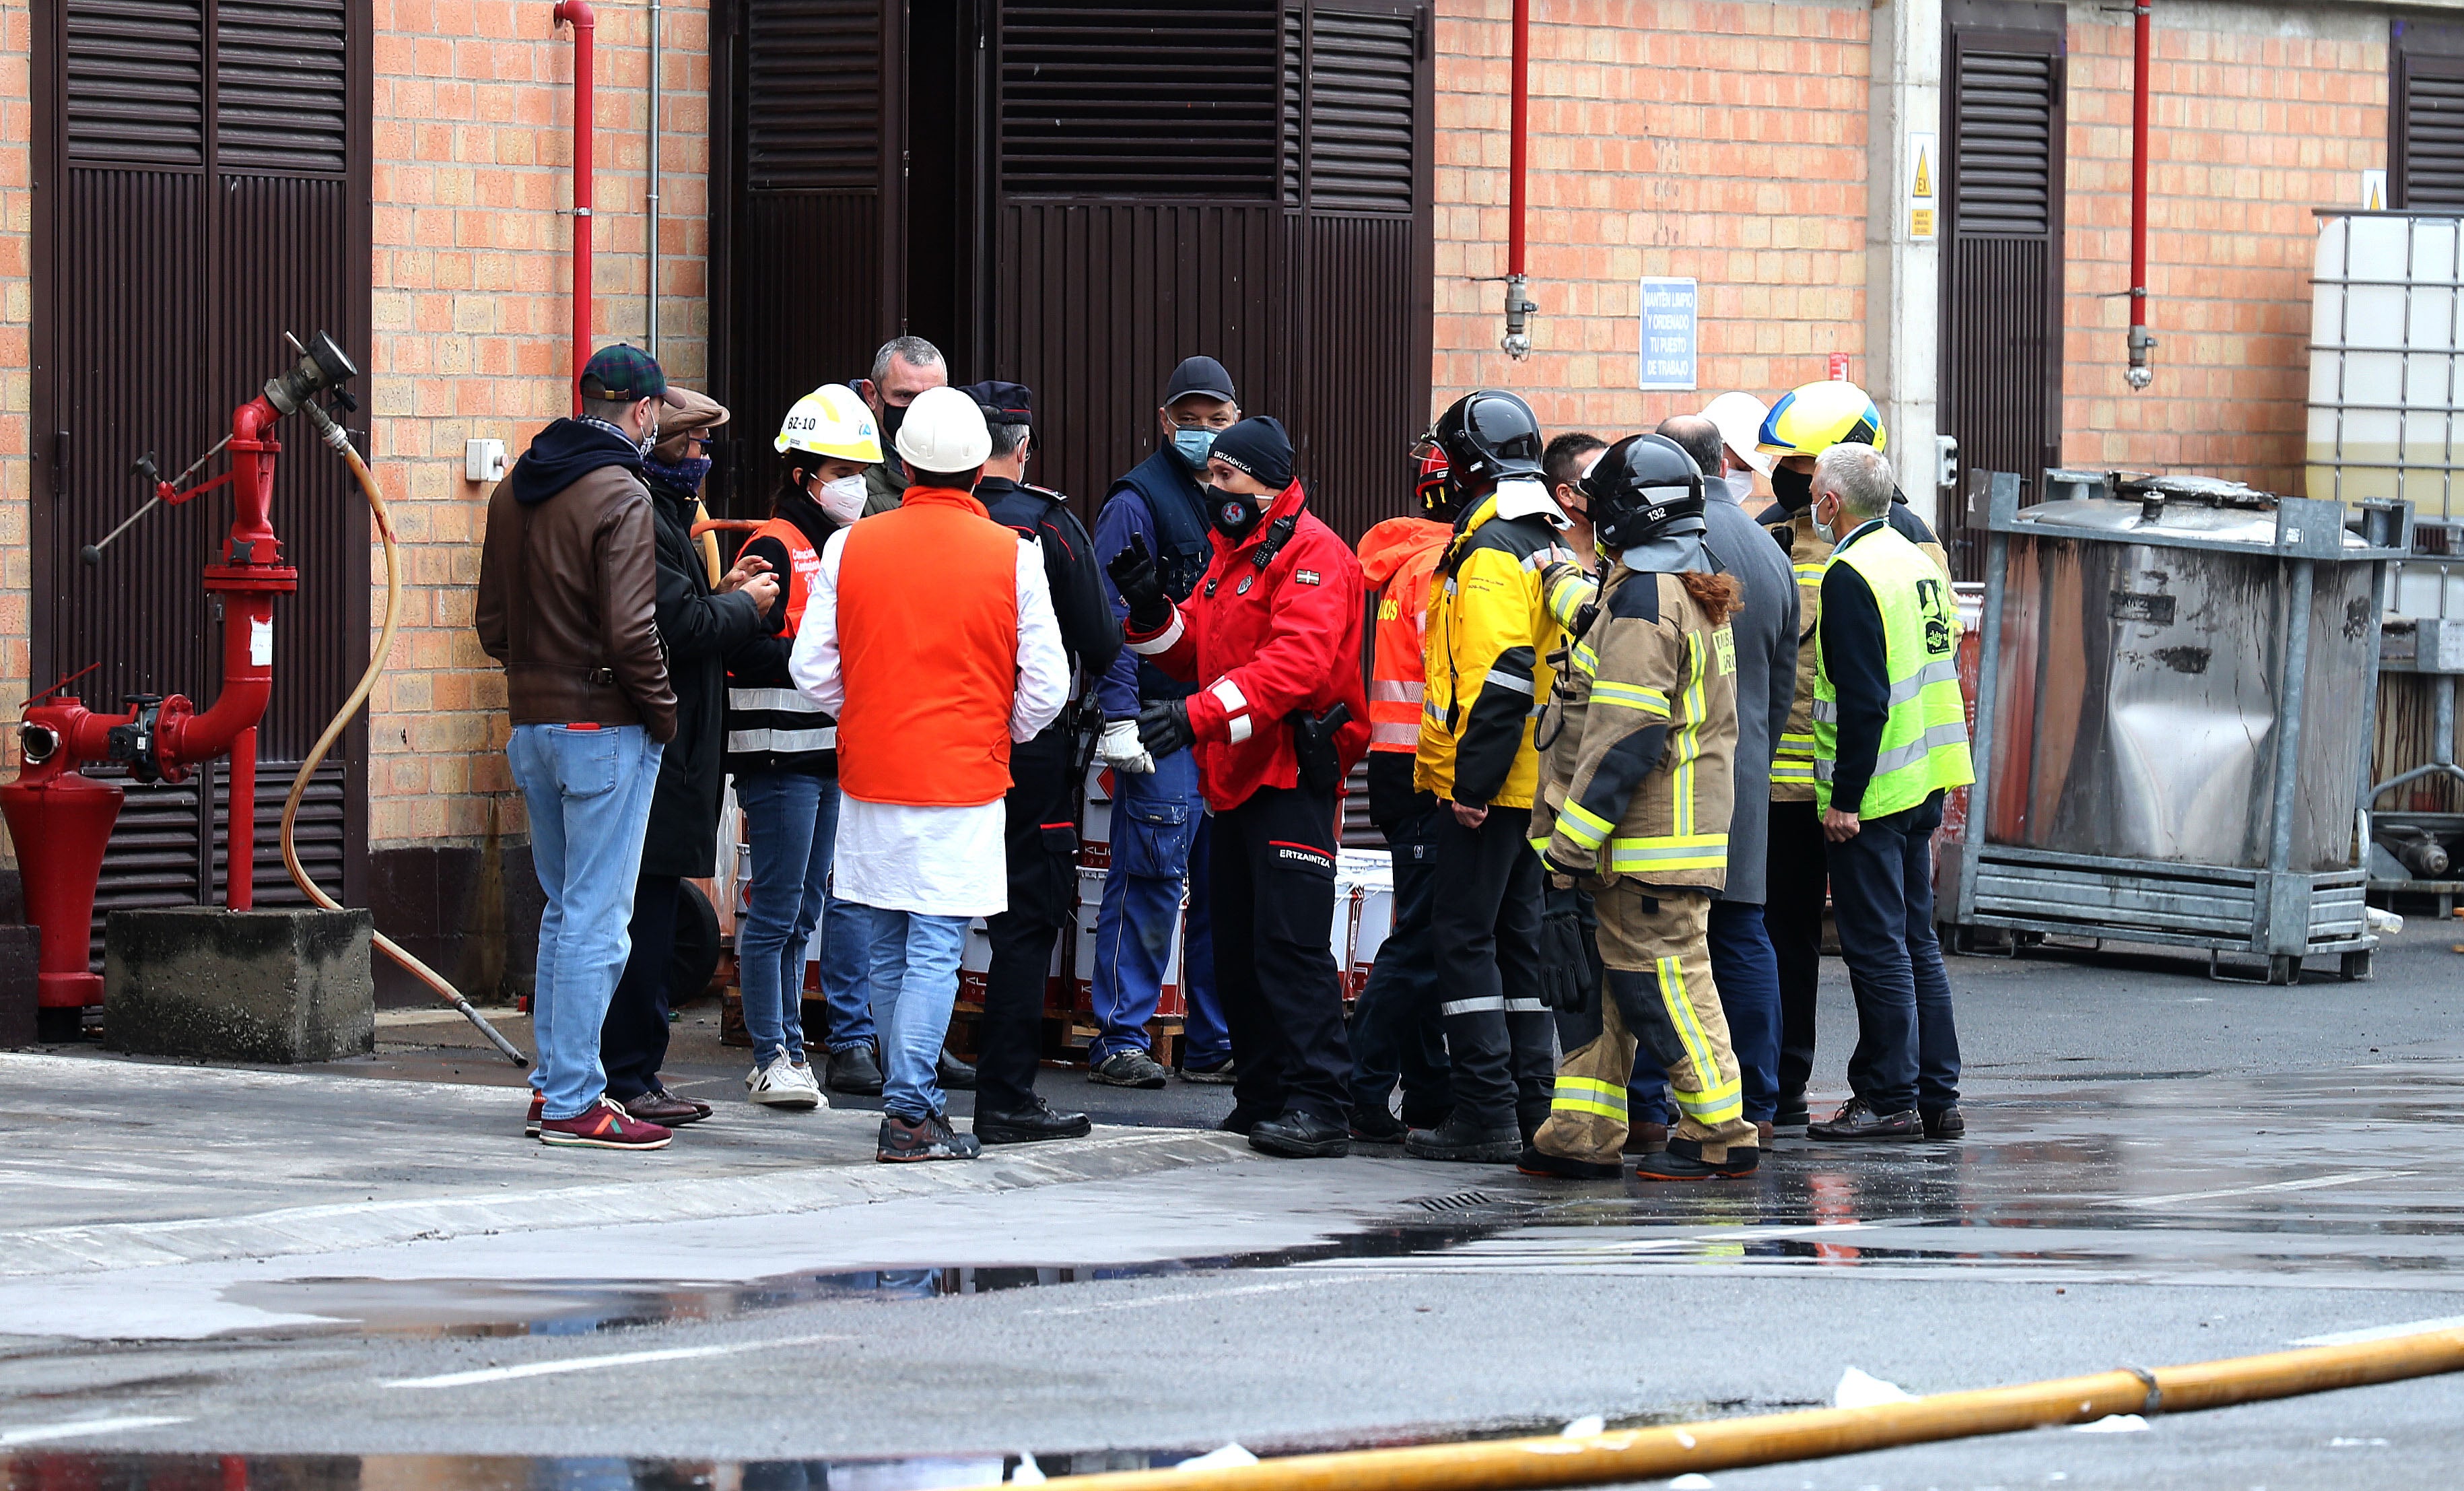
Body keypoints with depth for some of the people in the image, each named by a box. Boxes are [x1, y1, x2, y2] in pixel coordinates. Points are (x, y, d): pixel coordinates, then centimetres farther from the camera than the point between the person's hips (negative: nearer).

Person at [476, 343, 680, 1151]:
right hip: (604, 729, -8)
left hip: (533, 722, 8)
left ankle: (553, 1079, 20)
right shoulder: (620, 496, -14)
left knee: (564, 908, 17)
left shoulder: (513, 491, 11)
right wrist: (664, 711, -7)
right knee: (596, 917, -5)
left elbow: (491, 621, 15)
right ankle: (573, 1101, -5)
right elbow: (630, 630, -20)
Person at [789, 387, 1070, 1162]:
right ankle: (910, 1114, -7)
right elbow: (1046, 684, -4)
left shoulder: (851, 546, 1)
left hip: (870, 778, 3)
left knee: (889, 951, 13)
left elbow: (811, 667, 2)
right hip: (966, 780, -3)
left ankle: (912, 1100, 19)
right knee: (935, 953, -3)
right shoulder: (1012, 557, -5)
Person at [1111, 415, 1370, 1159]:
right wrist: (1153, 611, 0)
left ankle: (1318, 1104, -15)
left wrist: (1202, 713, -32)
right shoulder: (1232, 554, 21)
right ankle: (1262, 1094, 17)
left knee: (1290, 942, -14)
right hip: (1237, 776, 10)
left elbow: (1297, 662, -24)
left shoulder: (1312, 553, -11)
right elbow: (1198, 650, 21)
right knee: (1237, 947, 11)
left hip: (1293, 775, -10)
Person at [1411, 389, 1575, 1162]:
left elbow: (1499, 679, -24)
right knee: (1517, 936, 14)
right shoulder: (1548, 546, 15)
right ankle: (1532, 1107, 15)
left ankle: (1487, 1113, -9)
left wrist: (1471, 780, -22)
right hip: (1538, 780, 9)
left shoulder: (1489, 554, -15)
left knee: (1463, 937, -5)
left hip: (1487, 788, -9)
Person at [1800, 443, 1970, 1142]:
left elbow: (1863, 699, -21)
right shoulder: (1918, 560, 13)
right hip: (1926, 784, 9)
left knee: (1877, 947, -4)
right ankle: (1938, 1098, 14)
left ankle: (1890, 1099, -1)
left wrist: (1845, 797, -18)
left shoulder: (1852, 575, -15)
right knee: (1915, 941, 13)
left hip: (1874, 794, -9)